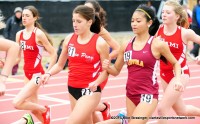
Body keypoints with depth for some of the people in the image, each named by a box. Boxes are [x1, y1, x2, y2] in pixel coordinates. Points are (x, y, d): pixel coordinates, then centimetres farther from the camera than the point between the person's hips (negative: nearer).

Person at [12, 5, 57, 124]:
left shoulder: (38, 33, -15)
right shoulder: (19, 34, 4)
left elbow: (53, 54, -12)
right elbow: (18, 56, 13)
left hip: (37, 74, -7)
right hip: (27, 74, 7)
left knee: (17, 103, -16)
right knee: (33, 109, 12)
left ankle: (44, 109, 6)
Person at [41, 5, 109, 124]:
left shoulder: (100, 43, -12)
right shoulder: (69, 39, 1)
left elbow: (105, 70, -6)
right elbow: (60, 65, 10)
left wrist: (96, 83, -23)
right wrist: (49, 74, -8)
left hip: (91, 90, -5)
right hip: (73, 88, 6)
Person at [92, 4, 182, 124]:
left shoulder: (157, 44, -9)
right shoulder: (126, 45, 3)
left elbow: (175, 63, 5)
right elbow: (116, 71, 12)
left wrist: (178, 80, -11)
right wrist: (107, 67, -10)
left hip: (148, 95, -5)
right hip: (130, 94, 5)